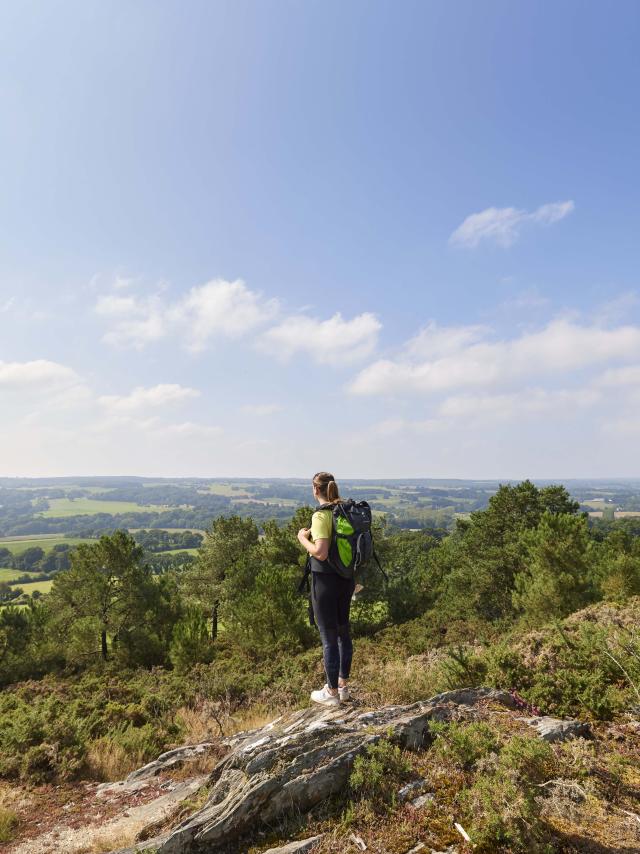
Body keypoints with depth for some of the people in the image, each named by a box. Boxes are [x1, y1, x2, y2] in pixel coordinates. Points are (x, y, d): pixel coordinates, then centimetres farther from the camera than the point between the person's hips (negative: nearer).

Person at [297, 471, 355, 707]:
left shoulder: (321, 515, -19)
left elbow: (321, 553, -25)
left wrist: (303, 538, -9)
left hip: (325, 579, -7)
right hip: (346, 578, 7)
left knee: (328, 636, 5)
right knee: (343, 631, 19)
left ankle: (332, 692, 18)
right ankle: (343, 685, 32)